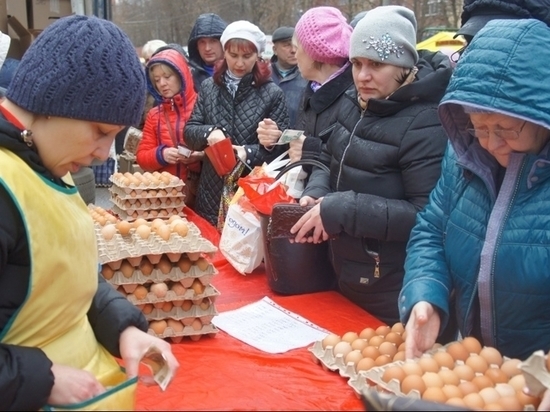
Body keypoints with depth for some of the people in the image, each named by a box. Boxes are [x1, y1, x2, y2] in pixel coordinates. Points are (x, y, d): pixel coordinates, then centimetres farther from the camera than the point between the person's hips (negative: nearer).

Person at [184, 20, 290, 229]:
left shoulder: (272, 93, -4)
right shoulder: (208, 87, 6)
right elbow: (189, 131, 7)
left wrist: (249, 153, -21)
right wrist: (208, 132, -15)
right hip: (212, 191, 3)